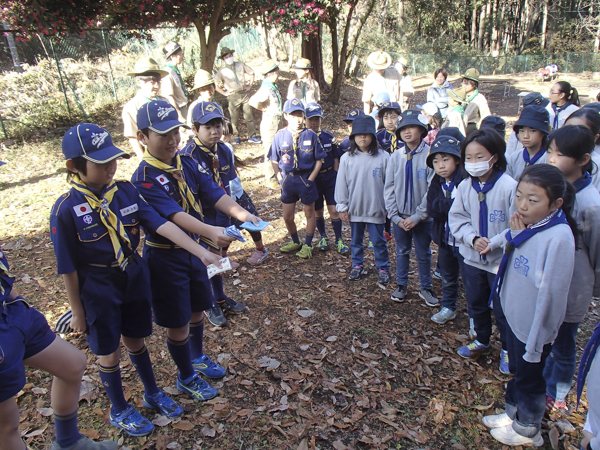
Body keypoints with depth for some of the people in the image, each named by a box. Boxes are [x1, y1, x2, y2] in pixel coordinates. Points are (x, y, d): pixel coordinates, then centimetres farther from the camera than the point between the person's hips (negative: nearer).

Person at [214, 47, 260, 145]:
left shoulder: (241, 65, 3)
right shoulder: (222, 71, -3)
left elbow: (252, 73, 16)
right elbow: (215, 85, 1)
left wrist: (250, 85, 8)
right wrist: (224, 93, -4)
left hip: (244, 94, 2)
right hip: (232, 96, -2)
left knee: (249, 116, 2)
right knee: (234, 118, 3)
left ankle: (252, 136, 10)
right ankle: (236, 137, 17)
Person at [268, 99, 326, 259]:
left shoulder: (311, 136, -9)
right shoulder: (280, 136, -4)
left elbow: (319, 160, -4)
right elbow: (274, 160, 5)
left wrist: (310, 179, -10)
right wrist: (280, 178, -3)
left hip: (306, 179, -2)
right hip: (288, 179, 2)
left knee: (310, 213, 10)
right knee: (287, 217, 10)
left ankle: (307, 245, 27)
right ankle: (295, 242, 35)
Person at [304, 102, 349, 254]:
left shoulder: (329, 136, -1)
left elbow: (336, 159, 7)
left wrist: (335, 177, 3)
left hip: (329, 178, 0)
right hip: (312, 179, 0)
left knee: (334, 210, -4)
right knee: (317, 212, 12)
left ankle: (339, 240, 11)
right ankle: (323, 237, 33)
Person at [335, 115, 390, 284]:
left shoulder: (383, 157, -6)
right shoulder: (347, 158, -2)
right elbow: (341, 183, 2)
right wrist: (342, 206, 1)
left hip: (376, 208, -2)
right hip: (355, 208, 2)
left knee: (378, 241, 9)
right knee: (356, 240, 16)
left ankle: (383, 268, 25)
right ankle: (358, 265, 34)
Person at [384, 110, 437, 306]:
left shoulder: (430, 155, -11)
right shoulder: (395, 157, -1)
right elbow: (389, 188, 1)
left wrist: (417, 216, -14)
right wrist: (395, 216, -6)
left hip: (422, 217, -2)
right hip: (400, 217, 2)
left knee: (423, 254, 12)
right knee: (402, 252, 15)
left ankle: (425, 288, 29)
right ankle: (401, 286, 32)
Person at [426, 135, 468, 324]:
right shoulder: (436, 184, 1)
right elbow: (431, 210, -12)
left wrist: (443, 205, -22)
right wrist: (453, 203, -25)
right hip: (445, 240, 6)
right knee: (447, 278, 22)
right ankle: (448, 308, 41)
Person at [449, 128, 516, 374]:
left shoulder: (509, 186, -19)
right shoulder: (465, 186, -4)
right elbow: (456, 217, -1)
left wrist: (493, 243, -25)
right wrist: (473, 238, -17)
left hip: (501, 261, -4)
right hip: (472, 259, 5)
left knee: (503, 308, 10)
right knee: (476, 304, 21)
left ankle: (507, 347, 35)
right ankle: (481, 341, 44)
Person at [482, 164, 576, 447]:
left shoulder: (558, 237, -29)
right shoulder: (529, 224, -6)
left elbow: (550, 293, -25)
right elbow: (510, 264, 5)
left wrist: (536, 340, -18)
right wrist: (513, 238, -15)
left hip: (533, 327, -7)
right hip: (515, 317, 7)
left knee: (529, 378, 16)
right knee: (517, 371, 27)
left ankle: (527, 429, 40)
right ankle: (512, 413, 49)